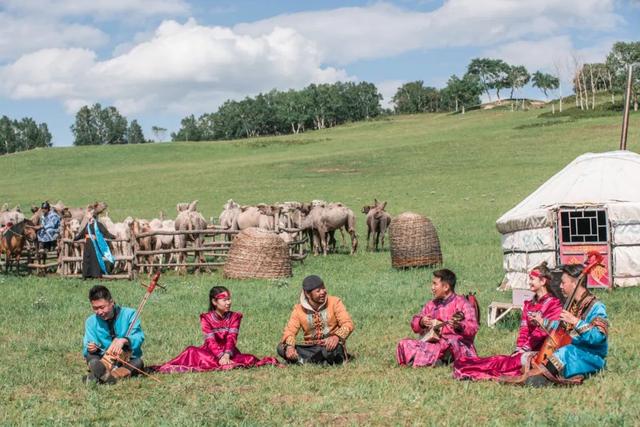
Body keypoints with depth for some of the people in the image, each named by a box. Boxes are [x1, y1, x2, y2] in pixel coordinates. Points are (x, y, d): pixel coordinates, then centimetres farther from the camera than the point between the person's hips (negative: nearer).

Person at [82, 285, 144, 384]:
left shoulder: (129, 314, -4)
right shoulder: (91, 322, 4)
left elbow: (139, 337, -17)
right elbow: (86, 350, -3)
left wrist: (124, 340, -37)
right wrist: (90, 349, -27)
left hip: (128, 362, -2)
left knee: (138, 362, -33)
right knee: (90, 356, -25)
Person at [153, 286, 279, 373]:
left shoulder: (234, 317, 1)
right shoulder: (206, 318, -4)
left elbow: (231, 338, -14)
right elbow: (211, 341, -17)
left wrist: (226, 355, -32)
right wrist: (221, 357, -33)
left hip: (229, 351, 2)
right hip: (211, 352, -2)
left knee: (249, 359, -26)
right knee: (193, 351, -30)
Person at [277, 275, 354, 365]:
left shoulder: (334, 302, -2)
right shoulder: (299, 309, 3)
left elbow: (348, 324, -11)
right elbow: (290, 330, -4)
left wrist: (336, 337, -32)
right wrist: (289, 346, -27)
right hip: (310, 349, 3)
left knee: (334, 348, -40)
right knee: (281, 348, -20)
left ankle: (304, 360, -17)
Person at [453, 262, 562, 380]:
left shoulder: (553, 303, -3)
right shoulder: (529, 305, 21)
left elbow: (544, 330, -11)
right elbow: (524, 329, 12)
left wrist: (526, 347, -16)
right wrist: (519, 348, -5)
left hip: (540, 351, -8)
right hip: (526, 350, 8)